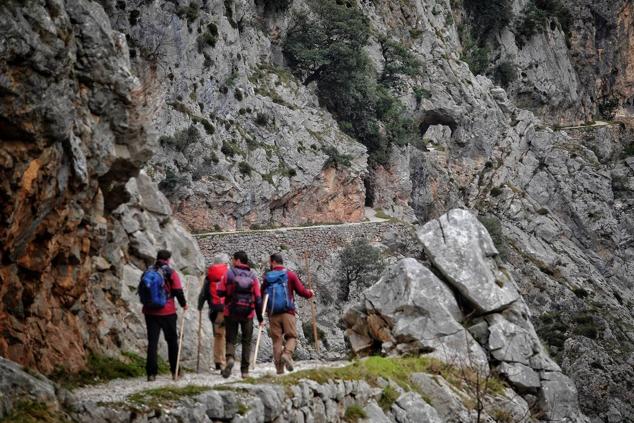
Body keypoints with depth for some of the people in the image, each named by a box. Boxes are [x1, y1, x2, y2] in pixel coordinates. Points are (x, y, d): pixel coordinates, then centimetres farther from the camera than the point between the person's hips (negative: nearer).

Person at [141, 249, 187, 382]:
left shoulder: (147, 272, 6)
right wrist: (183, 304, 7)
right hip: (167, 312, -3)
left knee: (152, 342, 3)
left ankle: (151, 373, -5)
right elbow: (178, 291, -9)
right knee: (172, 341, 11)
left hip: (150, 312, 3)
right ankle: (175, 372, 14)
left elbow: (141, 291, 13)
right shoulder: (170, 273, -7)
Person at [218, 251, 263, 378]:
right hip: (248, 314, 1)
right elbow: (258, 298, 0)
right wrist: (260, 318, 7)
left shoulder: (229, 273, -5)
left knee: (231, 339, 7)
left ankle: (230, 358, -21)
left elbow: (220, 292, -4)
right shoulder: (252, 276, 0)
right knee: (246, 341, 12)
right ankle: (245, 370, 11)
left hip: (231, 312, -1)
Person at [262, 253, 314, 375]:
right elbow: (301, 291, 3)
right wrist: (310, 293, 23)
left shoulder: (267, 277, 7)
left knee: (277, 339, 6)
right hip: (288, 312, -2)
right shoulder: (290, 275, 2)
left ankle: (279, 367, 0)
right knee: (292, 336, 3)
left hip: (273, 313, 2)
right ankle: (287, 354, -25)